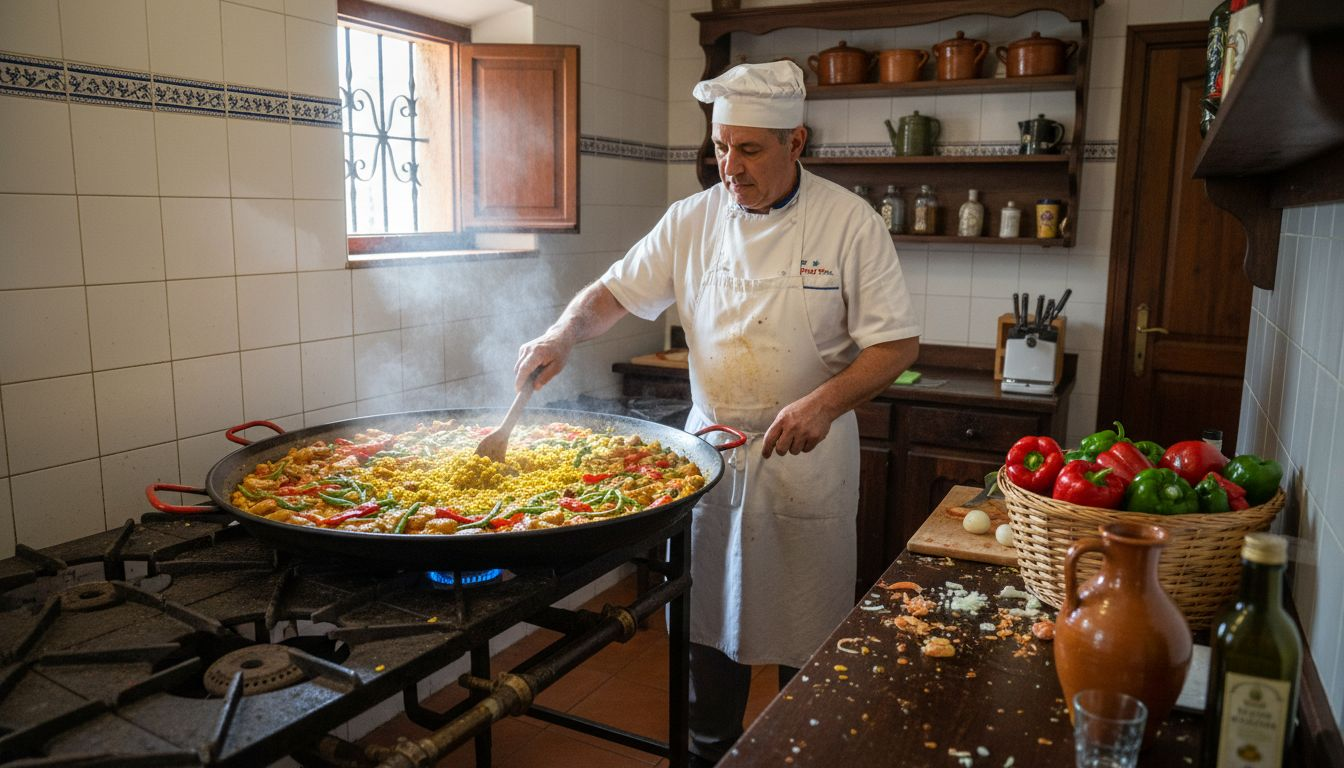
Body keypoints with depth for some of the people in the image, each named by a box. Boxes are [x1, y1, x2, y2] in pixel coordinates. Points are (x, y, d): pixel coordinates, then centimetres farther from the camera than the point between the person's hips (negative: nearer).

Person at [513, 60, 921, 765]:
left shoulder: (849, 223, -10)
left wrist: (826, 402, -26)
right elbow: (615, 291, 6)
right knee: (708, 623, 16)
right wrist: (563, 336, -14)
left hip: (807, 457, -3)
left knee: (808, 634, 10)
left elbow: (897, 344, -10)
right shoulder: (693, 220, 0)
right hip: (710, 450, 3)